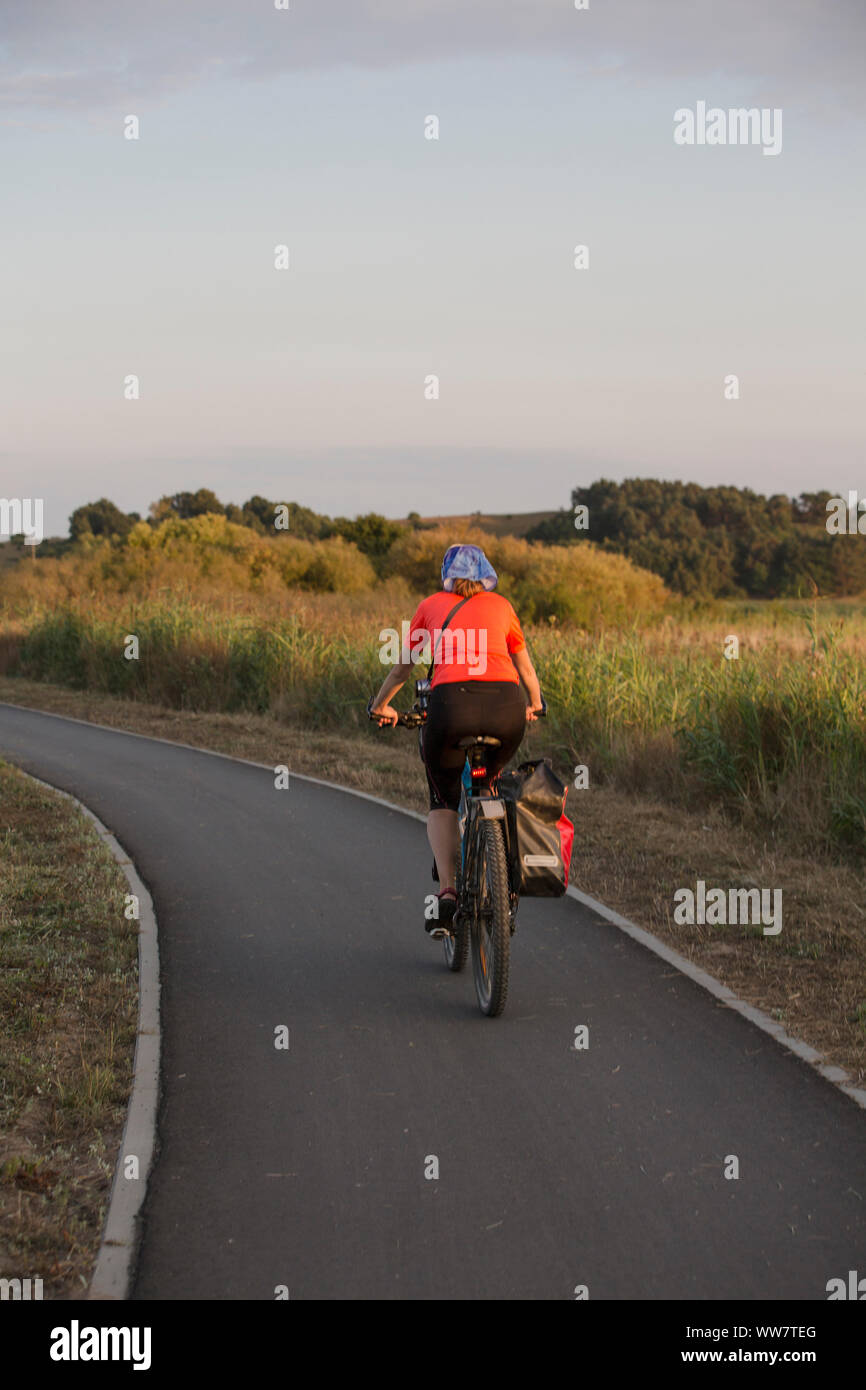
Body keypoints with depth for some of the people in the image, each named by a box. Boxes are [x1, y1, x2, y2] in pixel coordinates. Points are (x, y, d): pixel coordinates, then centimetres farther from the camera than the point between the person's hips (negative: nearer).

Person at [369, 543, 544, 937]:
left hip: (451, 703, -1)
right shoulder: (501, 606, 23)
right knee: (488, 784, 32)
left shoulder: (432, 606, 21)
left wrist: (380, 705, 47)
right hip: (506, 706, 2)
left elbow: (401, 667, 30)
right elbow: (525, 666, 36)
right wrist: (535, 705, 54)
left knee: (442, 803, 19)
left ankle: (447, 890, 0)